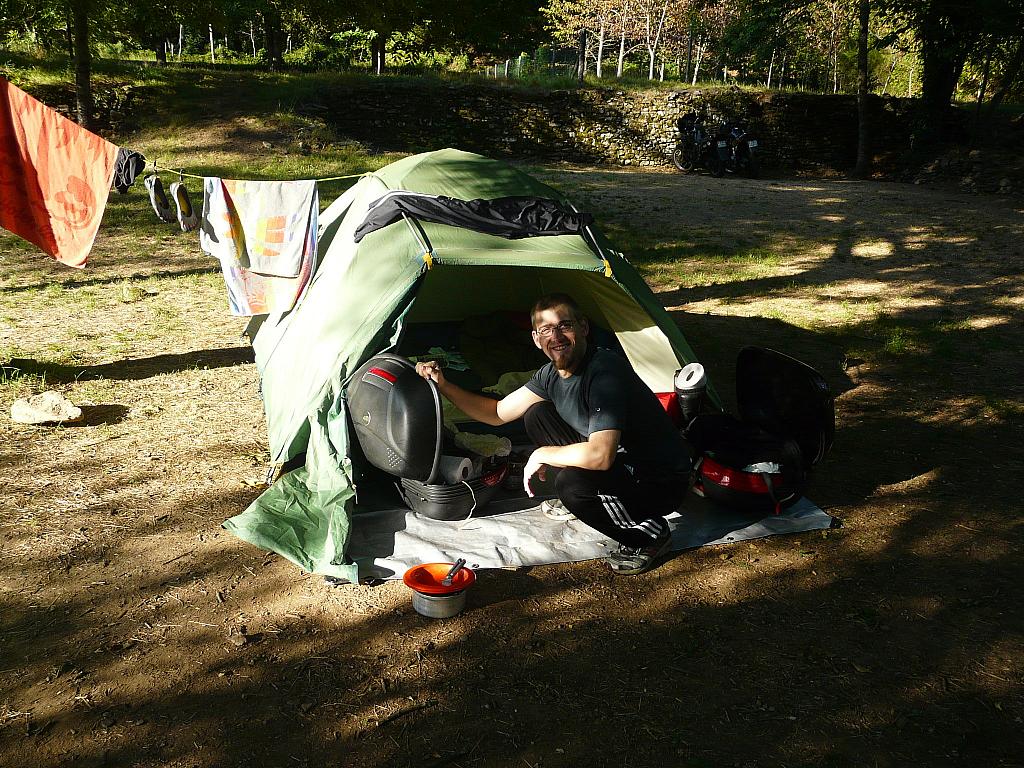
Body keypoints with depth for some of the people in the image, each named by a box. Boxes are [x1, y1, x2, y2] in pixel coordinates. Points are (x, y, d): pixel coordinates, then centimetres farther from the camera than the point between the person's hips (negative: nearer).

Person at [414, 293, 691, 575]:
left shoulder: (606, 370, -29)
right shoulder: (552, 374, 0)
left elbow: (600, 456, -39)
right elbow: (498, 413, 10)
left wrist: (543, 455, -21)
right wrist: (443, 385, -2)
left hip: (660, 483, -8)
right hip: (619, 464, 8)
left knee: (572, 482, -34)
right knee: (537, 416, 3)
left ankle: (650, 534, -8)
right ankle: (573, 501, 11)